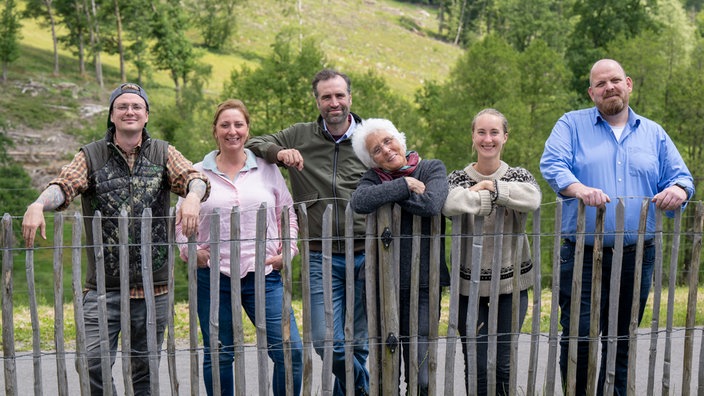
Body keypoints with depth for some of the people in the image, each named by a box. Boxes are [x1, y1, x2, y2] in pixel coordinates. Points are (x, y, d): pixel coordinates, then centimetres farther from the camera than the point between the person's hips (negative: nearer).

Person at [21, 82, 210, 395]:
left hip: (153, 284, 1)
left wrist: (193, 196, -31)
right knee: (94, 361, -9)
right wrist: (38, 205, -31)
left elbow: (193, 176, -7)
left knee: (145, 364, 11)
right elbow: (64, 184, -10)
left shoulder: (163, 153, 7)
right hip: (104, 284, -1)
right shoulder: (91, 156, 5)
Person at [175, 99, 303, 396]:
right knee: (218, 355, 9)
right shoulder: (197, 173, 7)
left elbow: (287, 213, 14)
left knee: (290, 350, -6)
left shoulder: (267, 169, 9)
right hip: (213, 275, 0)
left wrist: (288, 251, 2)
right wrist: (191, 250, -3)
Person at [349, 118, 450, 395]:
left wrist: (386, 194, -7)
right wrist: (405, 185, -14)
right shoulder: (373, 177, 6)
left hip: (422, 284, -2)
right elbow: (359, 202, -17)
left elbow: (431, 204, -18)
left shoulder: (432, 168, 3)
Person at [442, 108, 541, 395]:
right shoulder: (457, 178, 0)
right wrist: (499, 196, -19)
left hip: (511, 281, 1)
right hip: (469, 283, 0)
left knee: (504, 364, 8)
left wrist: (490, 186, -17)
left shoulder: (518, 176, 2)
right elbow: (449, 204, -26)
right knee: (476, 366, 3)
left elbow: (533, 199, -24)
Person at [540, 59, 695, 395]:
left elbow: (680, 176, 12)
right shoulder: (571, 125, 5)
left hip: (637, 257, 3)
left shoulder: (653, 133, 15)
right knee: (577, 339, -7)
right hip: (583, 256, -3)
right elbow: (552, 164, -11)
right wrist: (580, 189, -31)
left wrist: (678, 190, -13)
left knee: (621, 343, 11)